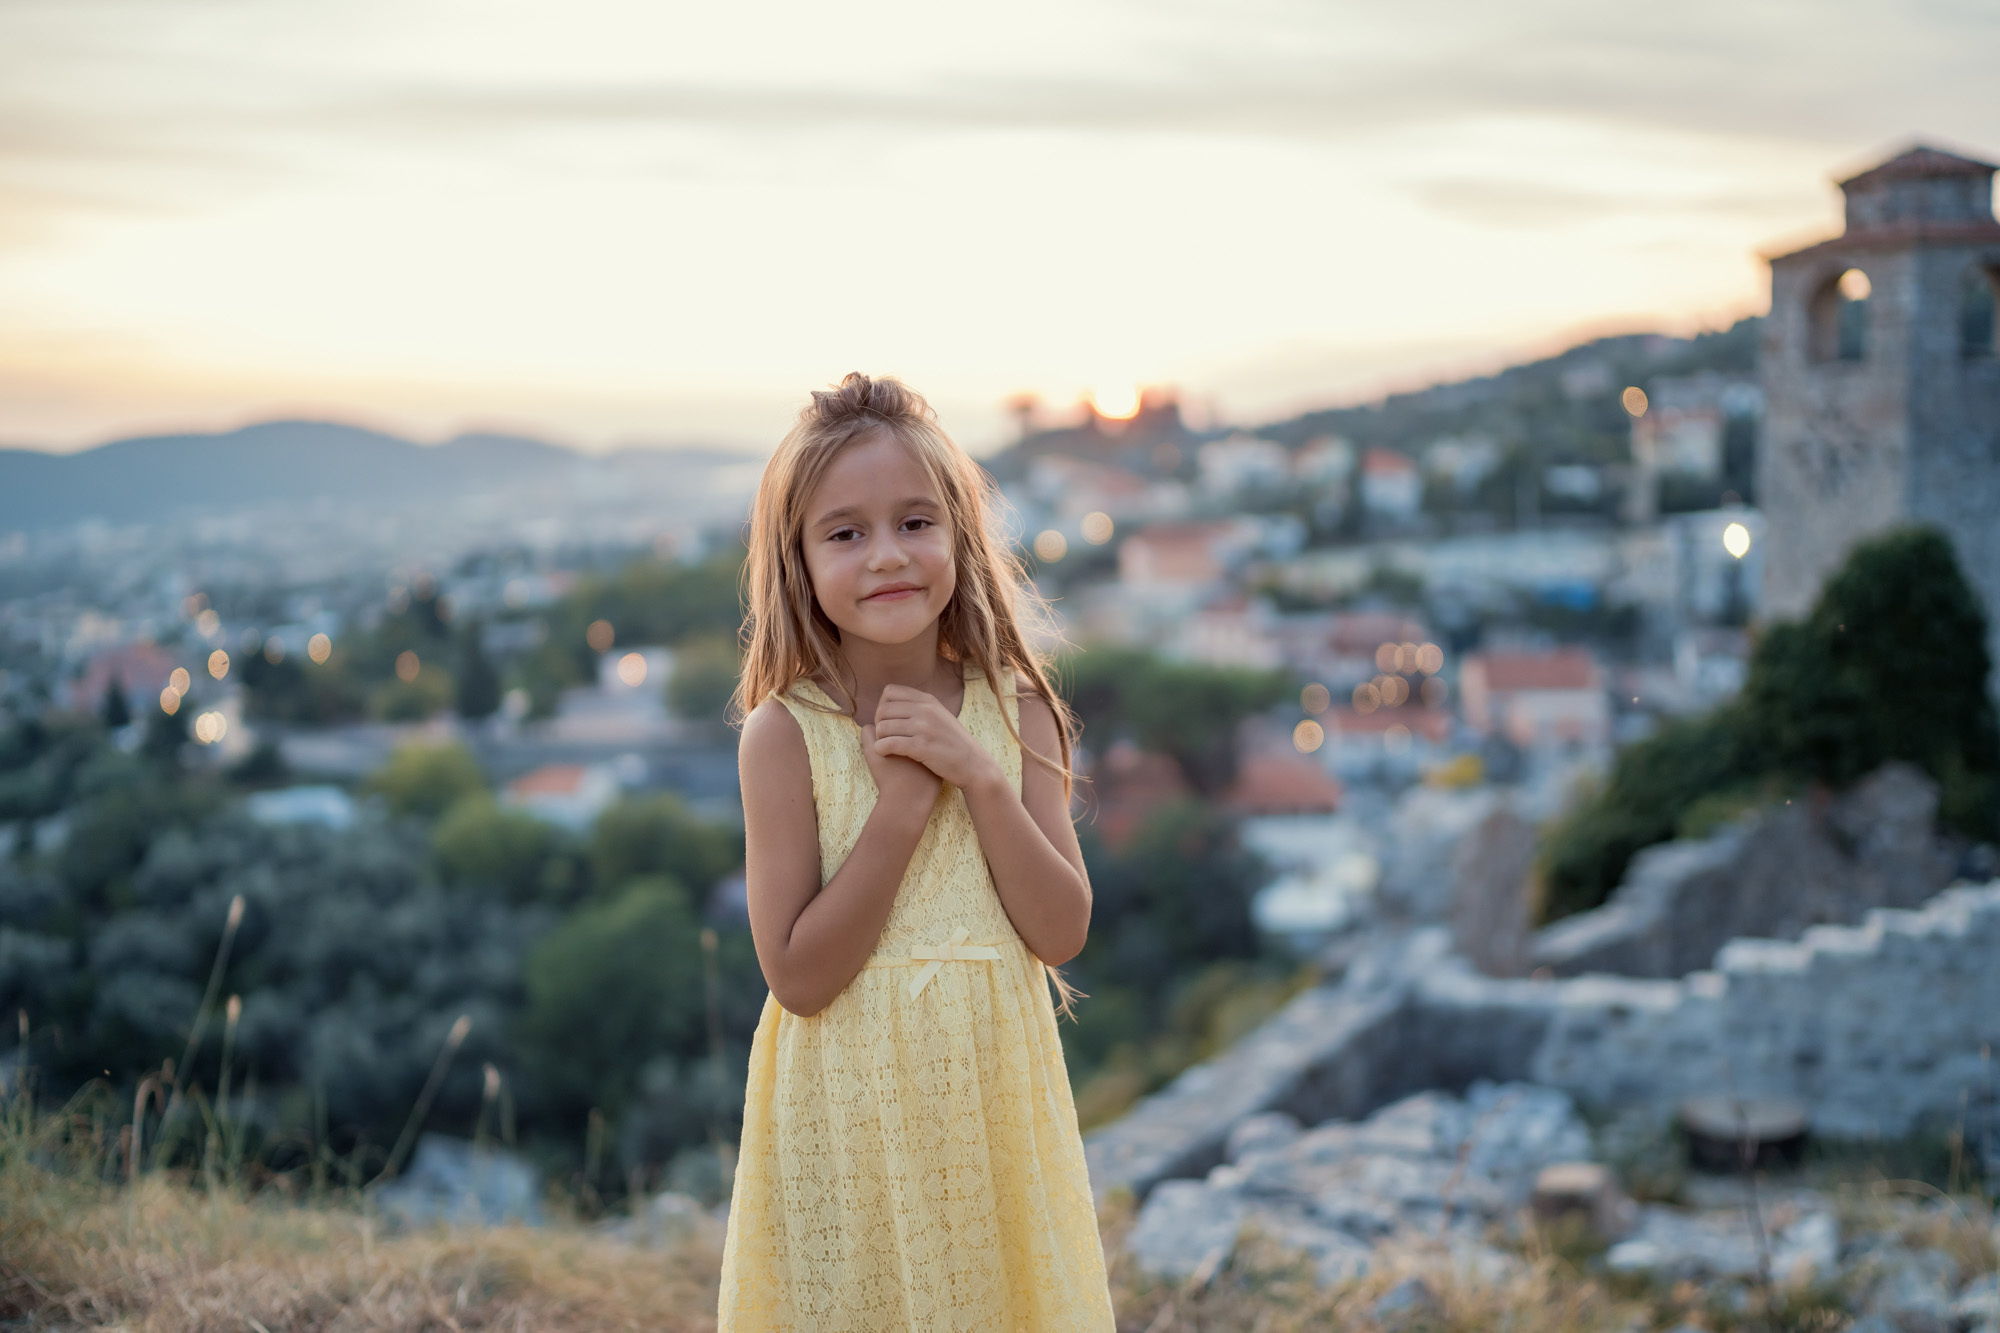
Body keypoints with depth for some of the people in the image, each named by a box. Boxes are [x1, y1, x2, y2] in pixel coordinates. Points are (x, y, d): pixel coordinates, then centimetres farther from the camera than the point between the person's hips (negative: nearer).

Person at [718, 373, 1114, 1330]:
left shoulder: (1016, 712, -3)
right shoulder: (786, 733, -12)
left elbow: (1063, 933, -7)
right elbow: (797, 976, -16)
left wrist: (979, 776, -18)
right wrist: (903, 801, -21)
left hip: (990, 1097, 3)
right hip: (848, 1111, -3)